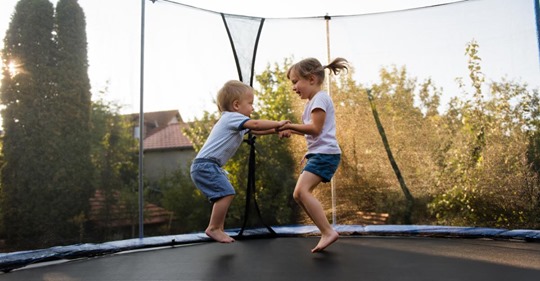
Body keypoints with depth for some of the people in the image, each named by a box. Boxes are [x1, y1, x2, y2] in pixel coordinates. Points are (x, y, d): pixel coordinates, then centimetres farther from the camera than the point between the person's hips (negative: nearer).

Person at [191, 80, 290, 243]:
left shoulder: (235, 121, 20)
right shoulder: (232, 117, -11)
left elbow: (256, 131, 19)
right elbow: (256, 124, -23)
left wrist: (276, 130, 7)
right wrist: (278, 124, -12)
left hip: (209, 166, 10)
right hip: (205, 164, -10)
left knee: (224, 194, 14)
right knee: (226, 193, -15)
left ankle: (219, 229, 21)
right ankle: (213, 228, -7)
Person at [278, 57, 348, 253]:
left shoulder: (320, 98, -9)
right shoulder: (313, 101, 23)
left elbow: (315, 128, -18)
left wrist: (290, 126, -17)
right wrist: (291, 131, 16)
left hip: (325, 153, -11)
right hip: (317, 154, 11)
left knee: (302, 190, -22)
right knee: (299, 194, 6)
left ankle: (328, 232, -19)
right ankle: (327, 232, 9)